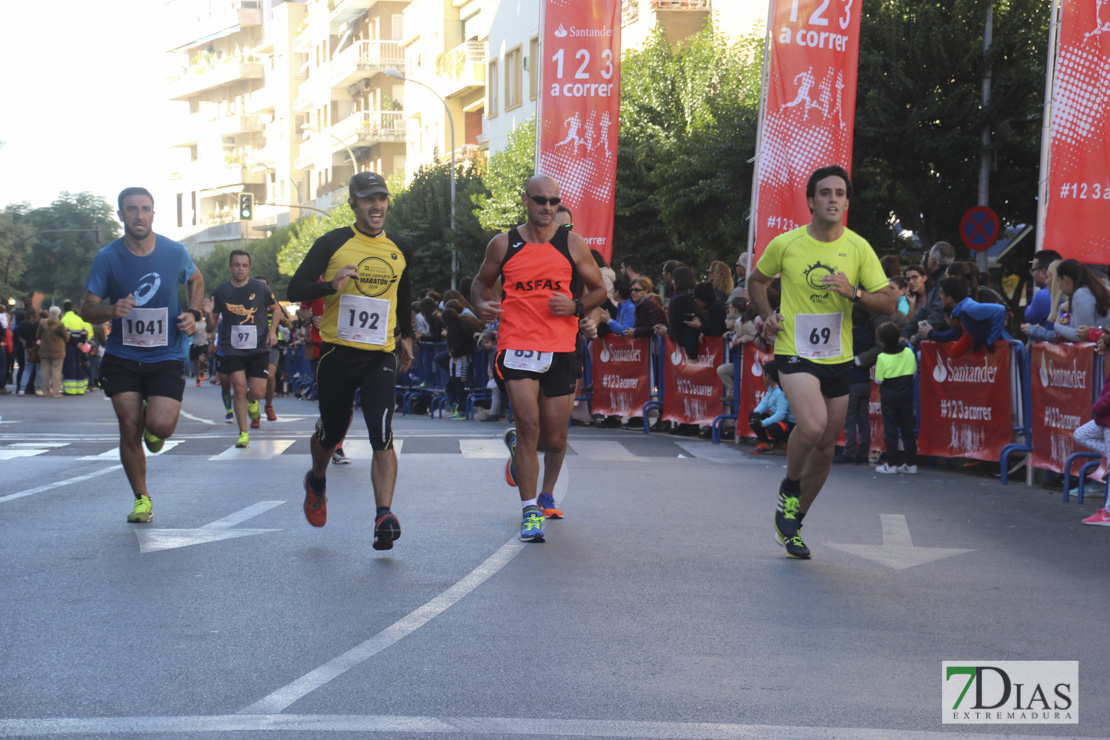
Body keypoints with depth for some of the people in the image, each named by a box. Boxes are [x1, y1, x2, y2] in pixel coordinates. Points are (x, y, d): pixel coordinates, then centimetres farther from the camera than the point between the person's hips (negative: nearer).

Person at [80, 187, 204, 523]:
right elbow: (87, 309, -4)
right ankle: (141, 498, 19)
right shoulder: (107, 257, -7)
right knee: (129, 429, -2)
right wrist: (111, 311, -26)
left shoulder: (174, 252, -4)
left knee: (160, 426, -17)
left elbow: (196, 280, 18)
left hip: (167, 356, 0)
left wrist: (192, 313, 1)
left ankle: (152, 427, 23)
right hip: (122, 357, 0)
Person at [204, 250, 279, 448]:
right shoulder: (220, 292, 2)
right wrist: (209, 314, -14)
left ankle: (252, 400, 34)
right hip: (232, 348, 0)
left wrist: (272, 330, 0)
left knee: (258, 392, -6)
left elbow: (276, 309, 16)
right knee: (239, 387, -14)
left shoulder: (261, 288, 0)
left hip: (258, 348, 0)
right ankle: (243, 433, -2)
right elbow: (212, 327, 8)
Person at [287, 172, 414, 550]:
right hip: (337, 352, -1)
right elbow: (295, 290, -7)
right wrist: (332, 285, -24)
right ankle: (317, 483, 44)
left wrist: (406, 336, 25)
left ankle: (384, 515, -21)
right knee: (331, 432, 12)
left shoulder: (400, 249, 9)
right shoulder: (332, 244, -3)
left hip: (381, 356, 1)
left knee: (382, 436, -15)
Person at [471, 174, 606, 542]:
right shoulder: (503, 245, 4)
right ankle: (530, 511, -7)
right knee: (529, 425, -15)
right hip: (517, 346, -2)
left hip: (562, 349, 2)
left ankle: (532, 471, 43)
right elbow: (481, 281, 20)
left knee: (555, 439, 8)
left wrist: (576, 307, -9)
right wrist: (481, 304, -3)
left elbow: (599, 289, 12)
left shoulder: (572, 244, 4)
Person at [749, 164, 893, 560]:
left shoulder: (858, 248, -1)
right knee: (813, 425, -28)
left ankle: (791, 521, 28)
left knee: (826, 447, 9)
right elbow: (756, 281, 14)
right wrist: (768, 315, -3)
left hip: (838, 359, 3)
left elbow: (888, 303, -1)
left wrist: (854, 292, -19)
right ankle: (789, 488, 2)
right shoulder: (785, 244, -5)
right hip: (795, 353, -3)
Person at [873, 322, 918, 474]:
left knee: (890, 429, 1)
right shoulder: (909, 352, -2)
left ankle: (891, 464, 0)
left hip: (889, 396, -4)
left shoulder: (882, 357, -13)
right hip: (907, 395, 4)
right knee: (907, 429, 9)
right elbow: (914, 372, 8)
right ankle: (911, 463, 10)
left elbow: (878, 380, -7)